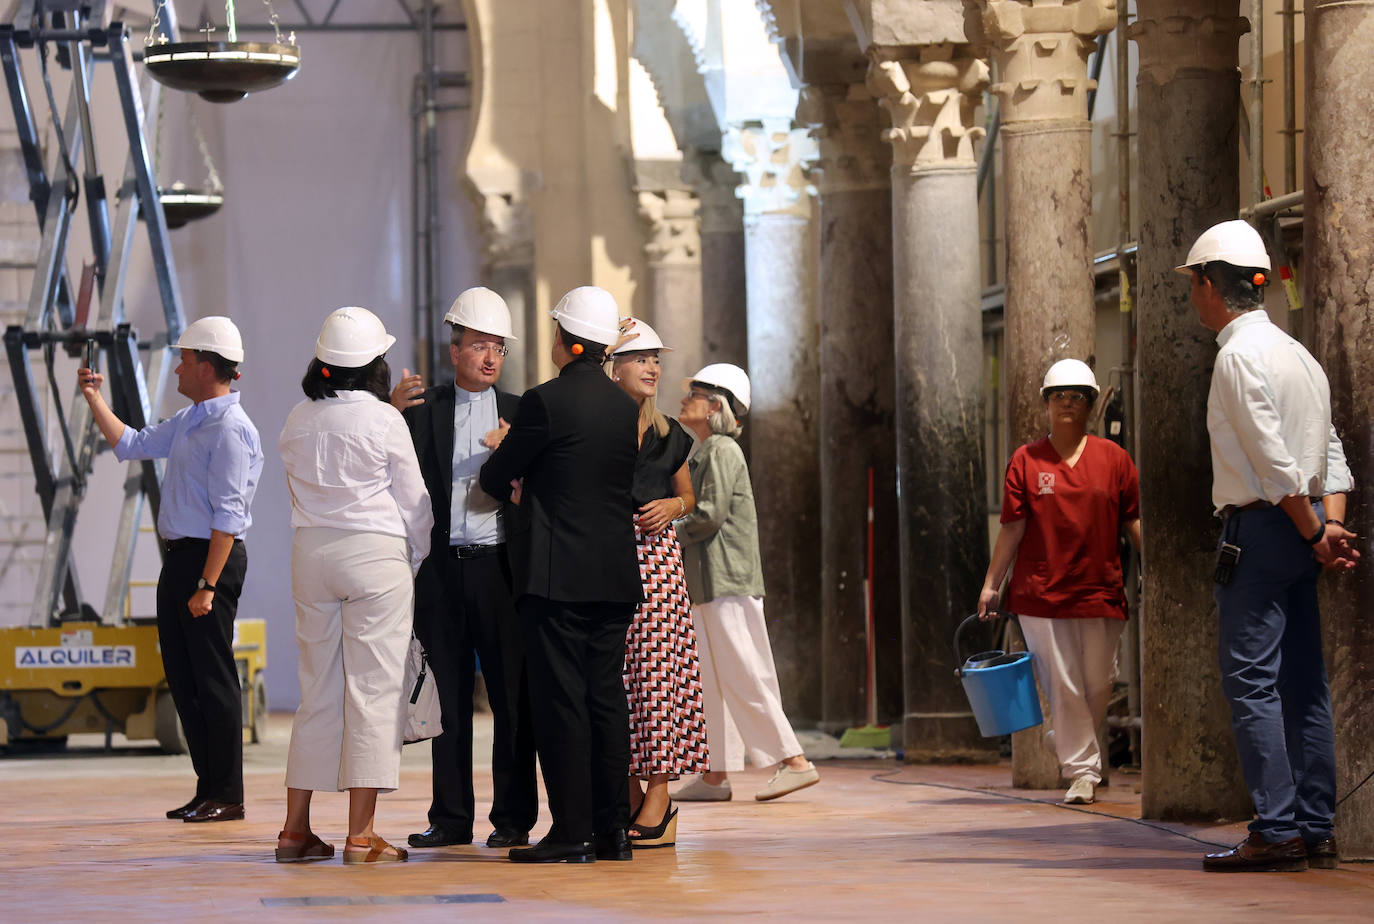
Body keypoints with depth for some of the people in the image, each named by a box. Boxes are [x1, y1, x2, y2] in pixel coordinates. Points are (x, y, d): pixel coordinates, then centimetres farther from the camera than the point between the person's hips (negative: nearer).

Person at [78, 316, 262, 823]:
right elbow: (131, 444, 28)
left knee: (212, 678, -5)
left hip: (210, 558, -10)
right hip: (179, 557, 10)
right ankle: (207, 790, 17)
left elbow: (228, 516, -20)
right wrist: (93, 398, 22)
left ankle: (228, 795, 0)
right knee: (182, 677, 11)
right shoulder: (188, 421, 15)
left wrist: (207, 585, -23)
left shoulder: (230, 430, -16)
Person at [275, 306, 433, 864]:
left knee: (317, 690, 12)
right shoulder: (383, 420, -8)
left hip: (310, 549, 5)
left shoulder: (297, 422, 6)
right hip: (375, 552, -5)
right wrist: (419, 559, 14)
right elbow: (412, 500, -1)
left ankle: (295, 829, 13)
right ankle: (361, 835, -6)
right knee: (374, 689, -3)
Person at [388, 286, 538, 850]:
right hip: (441, 569, 1)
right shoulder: (421, 410, 9)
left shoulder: (519, 413, 10)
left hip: (499, 567, -1)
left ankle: (513, 818, 4)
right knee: (448, 696, 5)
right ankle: (451, 818, 10)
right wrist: (392, 413, -13)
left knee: (512, 696, -2)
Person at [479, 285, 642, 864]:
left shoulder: (545, 402, -9)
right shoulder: (626, 408, 9)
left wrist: (512, 483, 23)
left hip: (557, 573, -6)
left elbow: (495, 479, -2)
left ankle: (571, 832, -6)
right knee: (607, 698, 8)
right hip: (615, 576, 6)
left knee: (561, 700, -4)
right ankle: (612, 828, 9)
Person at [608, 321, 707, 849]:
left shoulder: (669, 435, 13)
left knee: (655, 666, -6)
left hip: (656, 552, 2)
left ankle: (658, 795, -5)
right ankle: (628, 792, 11)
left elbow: (688, 496, 22)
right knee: (613, 669, 0)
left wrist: (674, 506, 0)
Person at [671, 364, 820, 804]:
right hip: (708, 585, 10)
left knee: (741, 676, -10)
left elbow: (710, 515, -18)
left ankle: (794, 762, -10)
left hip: (727, 581, -10)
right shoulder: (705, 453, 19)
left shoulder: (722, 450, -10)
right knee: (712, 680, 9)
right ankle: (715, 775, 11)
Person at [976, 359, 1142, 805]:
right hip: (1041, 594, -1)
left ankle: (1069, 747, 27)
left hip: (1100, 593, 1)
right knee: (1063, 687, -3)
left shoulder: (1112, 458, 6)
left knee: (1098, 686, 3)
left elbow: (1134, 521, 6)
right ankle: (1082, 772, 5)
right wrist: (991, 583, 2)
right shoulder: (1026, 461, 4)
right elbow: (1012, 528, 4)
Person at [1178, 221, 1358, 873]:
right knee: (1303, 683, 8)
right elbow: (1331, 454, 12)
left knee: (1250, 680, -8)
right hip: (1300, 531, 9)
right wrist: (1329, 525, 3)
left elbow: (1274, 461, -17)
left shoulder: (1239, 355, -12)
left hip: (1258, 527, -9)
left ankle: (1276, 831, -12)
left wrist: (1312, 531, -9)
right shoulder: (1296, 353, 17)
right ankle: (1316, 831, 9)